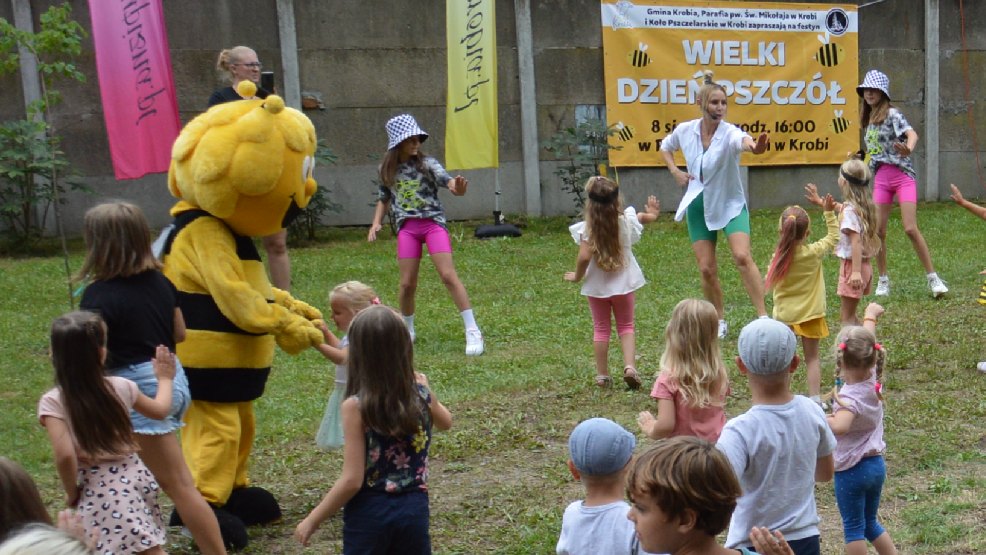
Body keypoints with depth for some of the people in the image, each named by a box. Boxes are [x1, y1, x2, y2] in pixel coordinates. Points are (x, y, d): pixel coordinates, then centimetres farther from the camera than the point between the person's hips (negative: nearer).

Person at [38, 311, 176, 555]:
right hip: (135, 476, 4)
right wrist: (165, 378, 34)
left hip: (98, 489, -4)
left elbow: (65, 456, -21)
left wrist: (72, 493, -3)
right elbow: (160, 410, 16)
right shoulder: (121, 387, -1)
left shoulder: (53, 402, -12)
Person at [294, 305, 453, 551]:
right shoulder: (422, 394, -5)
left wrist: (312, 520, -6)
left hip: (369, 513, -3)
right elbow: (446, 422, 18)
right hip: (414, 509, 4)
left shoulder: (356, 406, -17)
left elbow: (352, 480, -17)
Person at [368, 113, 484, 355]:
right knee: (407, 283, 2)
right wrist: (376, 222, 5)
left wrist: (456, 187, -44)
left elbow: (445, 178, -21)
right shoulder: (387, 169, 6)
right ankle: (407, 331, 26)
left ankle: (473, 331, -9)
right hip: (407, 227, 3)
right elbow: (384, 198, 20)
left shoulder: (427, 163, -4)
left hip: (433, 222, -3)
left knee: (448, 275, -13)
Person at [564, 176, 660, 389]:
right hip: (623, 283, 2)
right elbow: (643, 217, 15)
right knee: (626, 326, 16)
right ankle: (630, 366, -3)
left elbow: (584, 257, -26)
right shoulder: (626, 221, -8)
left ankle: (602, 375, 17)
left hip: (597, 286, -1)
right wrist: (651, 214, 38)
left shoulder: (587, 229, -20)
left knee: (601, 329, 13)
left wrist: (578, 275, -7)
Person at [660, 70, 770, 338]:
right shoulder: (685, 130, -6)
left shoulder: (729, 132, -19)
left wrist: (753, 146, -69)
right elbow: (665, 147, 16)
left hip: (730, 204, -3)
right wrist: (675, 171, -1)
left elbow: (742, 140, -45)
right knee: (707, 269, 3)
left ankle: (763, 316, -14)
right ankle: (719, 321, 23)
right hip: (698, 205, 3)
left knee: (742, 257, -22)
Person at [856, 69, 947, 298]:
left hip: (902, 175, -6)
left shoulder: (892, 114, -8)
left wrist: (908, 149, -44)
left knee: (911, 229, -13)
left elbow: (912, 134, -25)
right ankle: (883, 280, 15)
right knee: (877, 231, 2)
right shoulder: (868, 119, 13)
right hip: (880, 179, 6)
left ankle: (933, 278, -4)